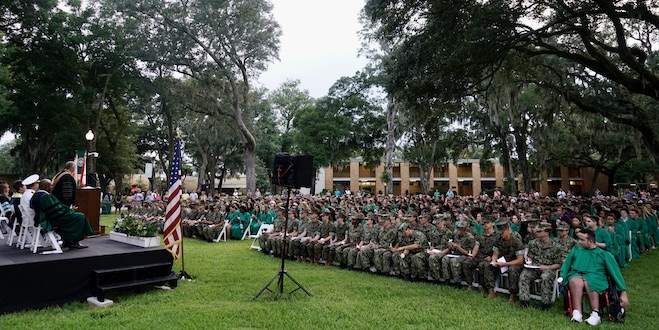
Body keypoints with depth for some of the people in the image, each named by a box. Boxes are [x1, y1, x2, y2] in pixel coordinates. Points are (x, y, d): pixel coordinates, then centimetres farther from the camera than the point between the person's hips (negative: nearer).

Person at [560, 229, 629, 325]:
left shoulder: (604, 254, 12)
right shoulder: (576, 250, 20)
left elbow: (615, 272, 6)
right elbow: (566, 265, 21)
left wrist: (623, 293, -2)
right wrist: (562, 277, 2)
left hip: (595, 277, -1)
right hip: (576, 274, 1)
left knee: (589, 283, -39)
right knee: (576, 282, -37)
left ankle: (596, 314, -37)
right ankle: (577, 314, -42)